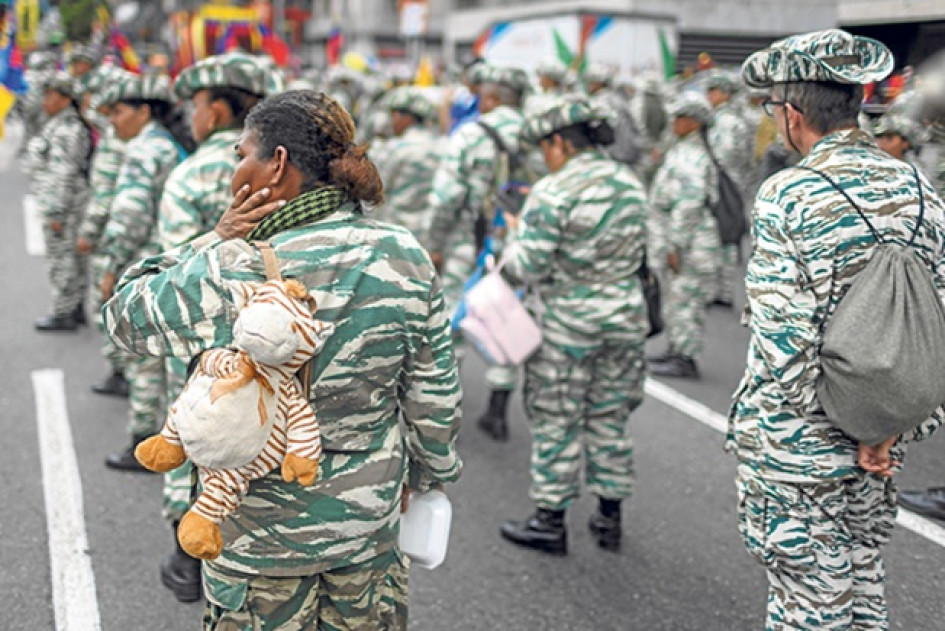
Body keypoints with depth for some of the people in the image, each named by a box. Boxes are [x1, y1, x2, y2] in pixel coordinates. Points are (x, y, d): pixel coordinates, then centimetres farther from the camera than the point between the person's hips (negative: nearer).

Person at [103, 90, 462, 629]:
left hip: (261, 532, -3)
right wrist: (429, 474, 13)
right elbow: (435, 396, -2)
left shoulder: (227, 275, -24)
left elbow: (126, 314, -5)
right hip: (371, 520, 4)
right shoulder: (406, 257, -11)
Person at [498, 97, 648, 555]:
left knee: (556, 421, 7)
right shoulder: (630, 182, 4)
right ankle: (610, 516, 26)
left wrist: (512, 242, 2)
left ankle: (550, 521, 17)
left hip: (568, 325, -6)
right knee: (610, 418, 16)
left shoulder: (554, 193, -17)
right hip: (624, 318, 6)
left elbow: (530, 265, -20)